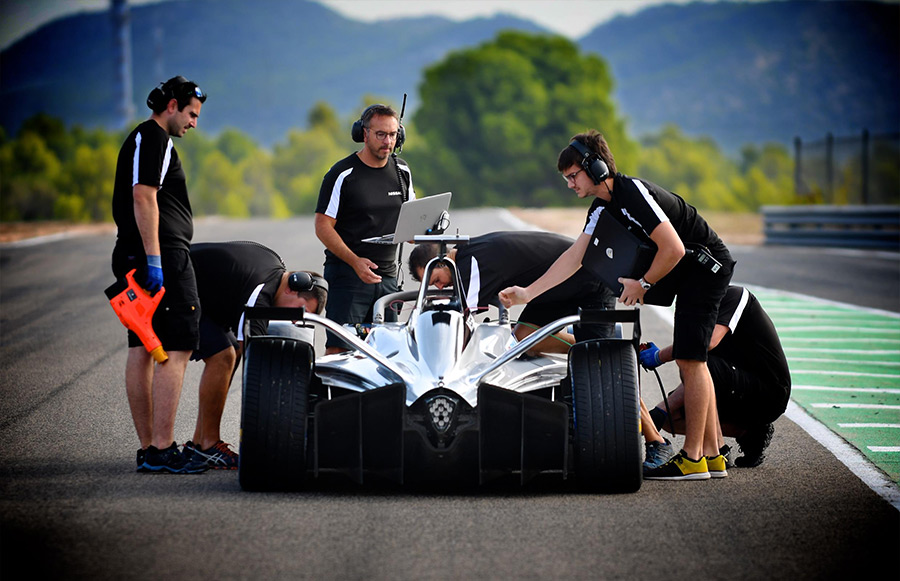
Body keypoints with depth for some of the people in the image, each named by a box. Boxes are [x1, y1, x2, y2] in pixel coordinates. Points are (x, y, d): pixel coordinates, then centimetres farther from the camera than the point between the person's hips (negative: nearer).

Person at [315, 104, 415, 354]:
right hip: (346, 273, -5)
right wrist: (355, 261, -21)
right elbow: (323, 227, -9)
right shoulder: (342, 174, -8)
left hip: (387, 275, 5)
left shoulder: (402, 171, 9)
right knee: (339, 349, -13)